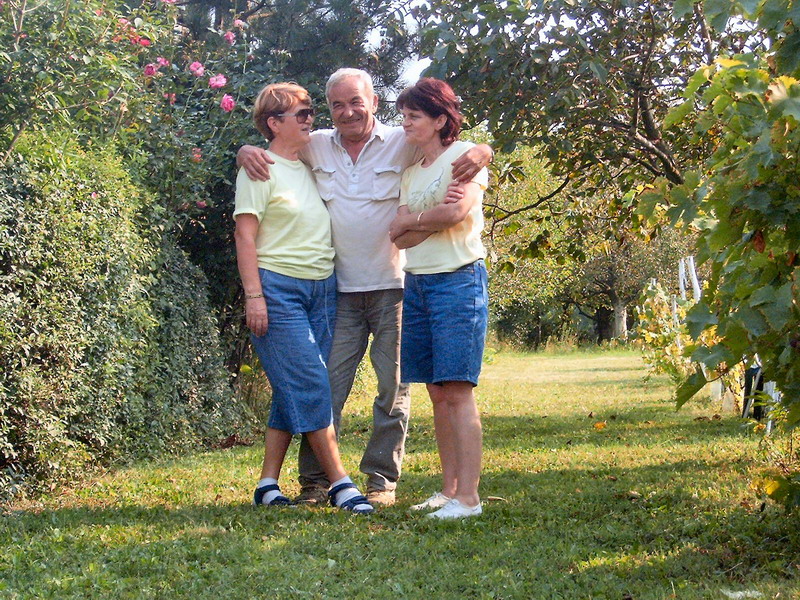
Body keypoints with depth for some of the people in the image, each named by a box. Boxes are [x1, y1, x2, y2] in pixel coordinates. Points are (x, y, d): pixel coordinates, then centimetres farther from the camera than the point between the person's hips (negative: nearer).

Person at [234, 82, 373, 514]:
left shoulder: (310, 166, 18)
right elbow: (245, 237, -8)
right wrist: (254, 295, -16)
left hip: (321, 290, 7)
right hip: (278, 288, -7)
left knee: (293, 391, 5)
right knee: (310, 387, -10)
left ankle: (268, 484, 11)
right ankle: (339, 483, -8)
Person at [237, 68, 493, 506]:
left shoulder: (402, 144, -2)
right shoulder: (317, 147, 6)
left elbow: (463, 148, -3)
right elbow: (272, 146, 18)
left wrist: (479, 153, -27)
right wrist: (248, 151, -6)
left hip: (393, 288, -2)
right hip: (341, 291, 2)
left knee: (393, 388, 4)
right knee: (327, 385, 2)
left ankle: (382, 479, 15)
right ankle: (315, 479, 9)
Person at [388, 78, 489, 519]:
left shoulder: (465, 156, -2)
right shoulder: (411, 171, 18)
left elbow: (456, 211, -19)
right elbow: (400, 239, 7)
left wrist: (408, 221, -2)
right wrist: (433, 220, -11)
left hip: (458, 280, -7)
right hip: (417, 283, 7)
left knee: (457, 391, -11)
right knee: (437, 392, 6)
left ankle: (468, 497, -12)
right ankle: (448, 489, 11)